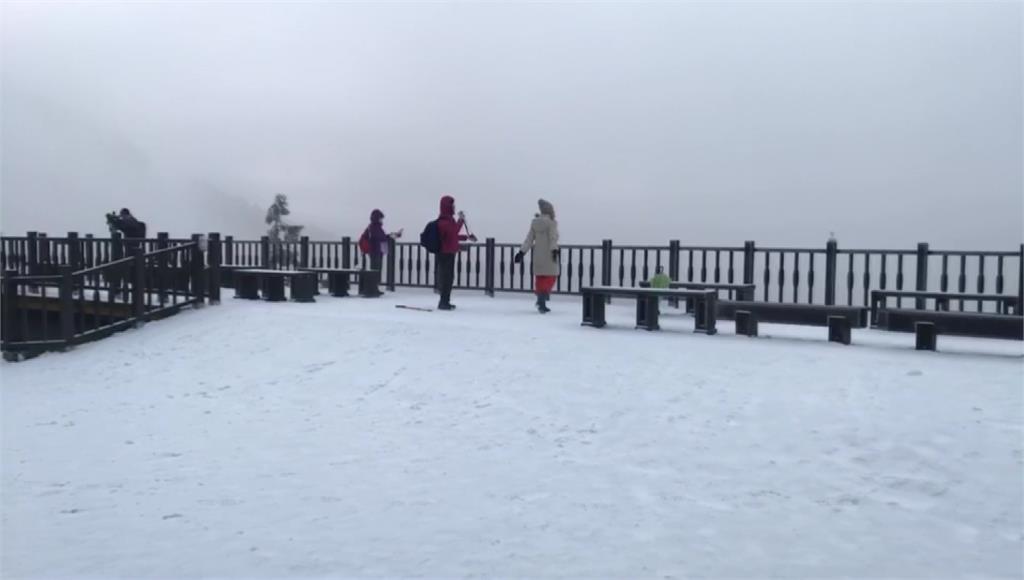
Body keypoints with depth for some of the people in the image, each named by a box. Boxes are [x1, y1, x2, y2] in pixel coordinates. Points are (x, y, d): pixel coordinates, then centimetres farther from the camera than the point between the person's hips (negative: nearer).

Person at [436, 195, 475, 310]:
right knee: (446, 277, -10)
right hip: (445, 253, -10)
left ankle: (445, 301, 20)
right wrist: (461, 220, -19)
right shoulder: (444, 221, -16)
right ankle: (443, 302, -8)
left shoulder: (449, 219, 17)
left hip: (449, 252, 10)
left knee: (449, 277, 13)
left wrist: (467, 237, 24)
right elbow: (453, 232, -25)